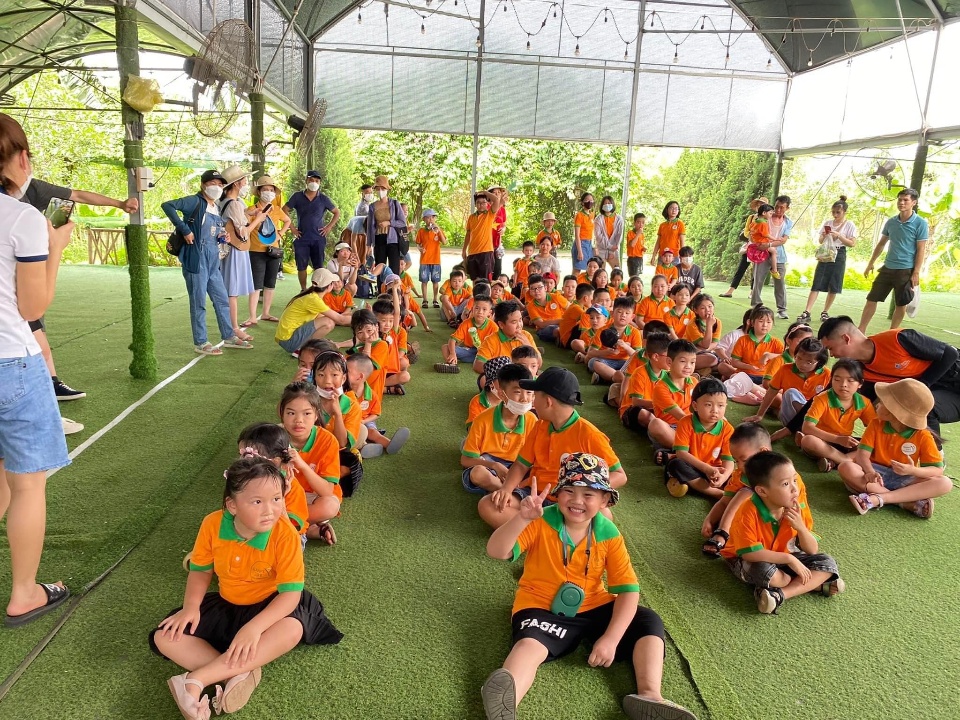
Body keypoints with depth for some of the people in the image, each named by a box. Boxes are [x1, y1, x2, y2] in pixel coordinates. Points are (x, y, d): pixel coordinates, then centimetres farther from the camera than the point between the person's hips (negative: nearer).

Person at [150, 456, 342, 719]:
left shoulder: (285, 535, -27)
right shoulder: (212, 524, -18)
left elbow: (291, 592, -26)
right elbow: (201, 570, -1)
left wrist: (254, 627, -39)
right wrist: (191, 607, -18)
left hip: (267, 607, -3)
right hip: (224, 605, 4)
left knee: (293, 629, -37)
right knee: (165, 637, -14)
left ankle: (196, 680, -31)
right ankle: (239, 674, -24)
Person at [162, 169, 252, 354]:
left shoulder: (216, 208, 16)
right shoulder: (195, 202, -8)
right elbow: (167, 206, -19)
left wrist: (222, 237, 4)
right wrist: (185, 230, -20)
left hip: (213, 261, 8)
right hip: (196, 259, -8)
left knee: (222, 299, 14)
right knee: (199, 303, 1)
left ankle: (229, 337, 26)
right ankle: (200, 343, 10)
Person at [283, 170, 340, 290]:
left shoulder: (323, 199, 3)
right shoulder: (297, 196, 3)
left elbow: (337, 213, 12)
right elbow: (284, 210, 7)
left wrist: (329, 227, 2)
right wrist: (291, 227, 0)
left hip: (318, 238, 0)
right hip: (301, 238, 0)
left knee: (318, 267, 0)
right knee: (301, 266, 3)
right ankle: (303, 291, 14)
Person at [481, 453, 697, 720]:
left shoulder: (609, 535, -7)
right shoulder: (541, 523, -15)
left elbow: (628, 590, -9)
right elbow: (496, 552, -26)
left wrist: (610, 639, -20)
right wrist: (522, 519, -44)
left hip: (593, 608, 4)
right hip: (541, 608, -4)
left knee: (649, 622, -9)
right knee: (530, 644, -35)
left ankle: (649, 696, -21)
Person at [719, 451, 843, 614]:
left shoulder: (799, 509, -14)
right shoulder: (748, 513, -31)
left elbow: (812, 551, -8)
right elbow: (750, 553, -33)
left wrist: (800, 527, -28)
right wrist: (789, 559, -32)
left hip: (782, 557, 6)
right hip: (749, 561, -6)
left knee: (828, 563, -9)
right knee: (765, 571, -38)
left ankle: (779, 594, -23)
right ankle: (815, 584, -13)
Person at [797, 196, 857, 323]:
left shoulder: (849, 225, 0)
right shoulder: (828, 223, 9)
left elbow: (852, 243, -5)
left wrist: (839, 236, -16)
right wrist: (823, 236, -8)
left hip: (838, 255, -2)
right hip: (825, 254, 2)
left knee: (834, 287, 2)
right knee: (817, 285, -7)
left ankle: (825, 313, 13)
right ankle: (806, 313, -15)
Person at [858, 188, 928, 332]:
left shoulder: (920, 223, -8)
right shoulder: (891, 222, 7)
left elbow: (921, 250, -9)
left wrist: (916, 273, -14)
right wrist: (871, 263, 15)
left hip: (906, 270, -5)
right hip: (887, 268, 5)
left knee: (901, 305, 5)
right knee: (871, 299, 3)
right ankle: (860, 332, 8)